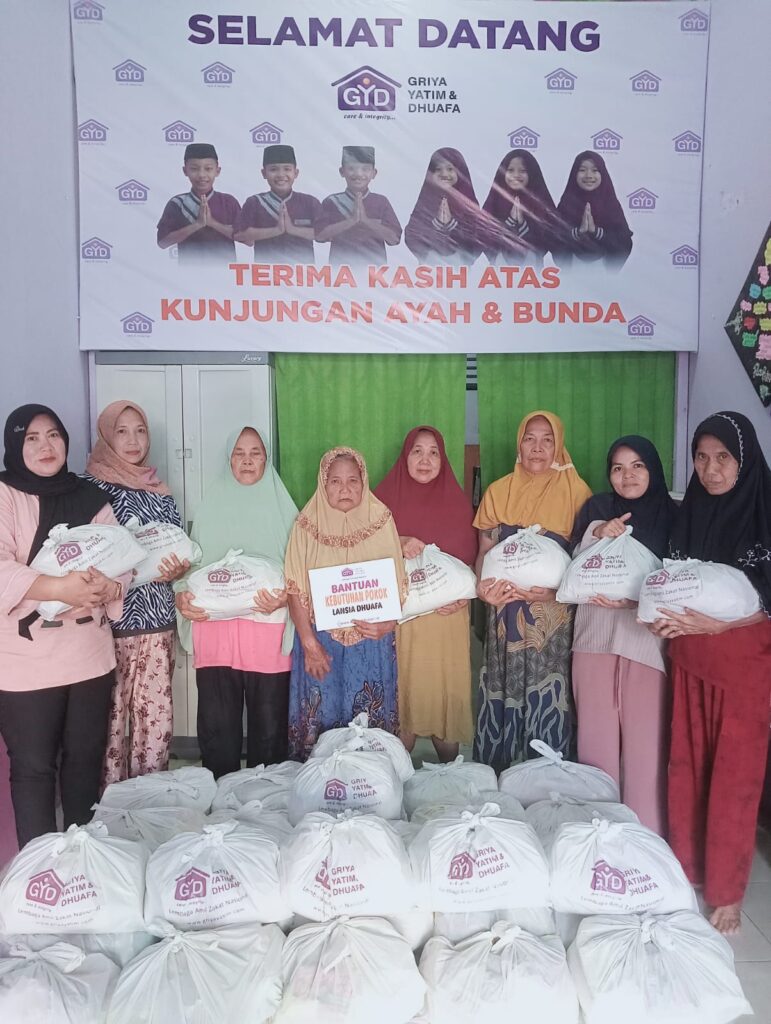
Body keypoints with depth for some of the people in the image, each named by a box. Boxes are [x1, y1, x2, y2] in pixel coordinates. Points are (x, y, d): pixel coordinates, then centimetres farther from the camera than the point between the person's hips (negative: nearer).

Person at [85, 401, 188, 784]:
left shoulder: (160, 493, 13)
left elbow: (180, 548, 17)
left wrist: (177, 570, -4)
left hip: (157, 622, 4)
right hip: (108, 622, -4)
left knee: (156, 717, 8)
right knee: (109, 717, 1)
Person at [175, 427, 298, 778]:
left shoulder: (282, 508, 7)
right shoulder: (211, 505, 12)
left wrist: (285, 598, -15)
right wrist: (182, 595, -6)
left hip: (269, 632, -1)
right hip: (215, 632, 1)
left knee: (269, 727, 3)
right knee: (217, 727, 4)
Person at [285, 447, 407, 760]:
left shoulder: (381, 520, -1)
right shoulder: (307, 524, -1)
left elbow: (396, 582, -2)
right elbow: (296, 589, -4)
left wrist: (387, 622, -19)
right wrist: (309, 642, -10)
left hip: (371, 641, 0)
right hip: (321, 640, 0)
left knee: (369, 723, 7)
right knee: (319, 721, 7)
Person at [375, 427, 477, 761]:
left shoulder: (457, 501, 8)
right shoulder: (385, 497, 5)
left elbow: (469, 558, 9)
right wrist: (399, 545, -16)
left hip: (447, 617, 1)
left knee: (445, 690, 4)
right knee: (402, 689, 1)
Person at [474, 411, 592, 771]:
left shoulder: (576, 492, 0)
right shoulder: (498, 491, 8)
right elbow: (485, 549, 8)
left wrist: (557, 590, -18)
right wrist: (483, 584, -12)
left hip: (553, 617, -2)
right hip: (505, 614, 2)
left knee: (547, 697, -1)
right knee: (502, 692, 7)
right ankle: (495, 774, 22)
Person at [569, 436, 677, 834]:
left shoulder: (671, 515, 4)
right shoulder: (595, 509, 10)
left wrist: (634, 600, -15)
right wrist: (596, 535, -10)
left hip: (646, 638, -2)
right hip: (595, 635, 2)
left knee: (644, 740, -3)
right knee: (596, 735, 7)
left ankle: (645, 830, 14)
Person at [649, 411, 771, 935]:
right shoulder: (688, 514, 5)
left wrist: (715, 624, -25)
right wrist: (663, 616, -10)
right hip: (690, 660, 5)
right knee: (687, 765, 12)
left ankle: (727, 891, 20)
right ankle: (685, 868, 30)